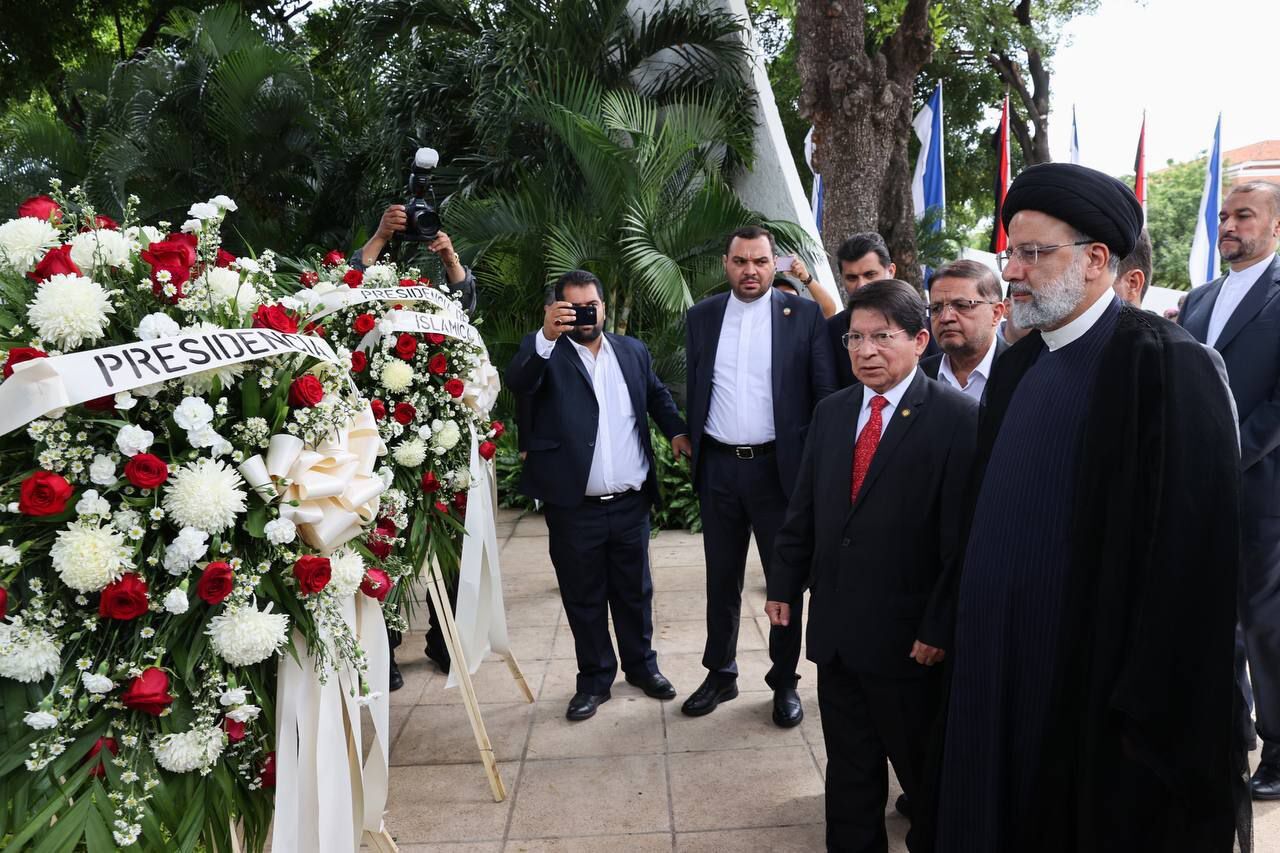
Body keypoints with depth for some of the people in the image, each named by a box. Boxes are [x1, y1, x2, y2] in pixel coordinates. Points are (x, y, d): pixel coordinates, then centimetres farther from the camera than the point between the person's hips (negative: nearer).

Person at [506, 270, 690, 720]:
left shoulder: (633, 350, 8)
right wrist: (547, 336, -40)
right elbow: (517, 381, -25)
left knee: (634, 591, 17)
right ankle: (594, 679, 25)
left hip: (631, 502, 3)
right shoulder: (544, 351, -4)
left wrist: (677, 430, 5)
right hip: (573, 506, -3)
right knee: (583, 597, 10)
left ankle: (641, 665, 35)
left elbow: (657, 394, 22)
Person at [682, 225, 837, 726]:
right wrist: (694, 453, 7)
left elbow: (825, 394, -3)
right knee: (721, 580, 14)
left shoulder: (804, 315, -2)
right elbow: (694, 390, 12)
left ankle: (785, 681, 24)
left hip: (778, 466, -2)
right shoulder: (702, 317, 7)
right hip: (718, 468, 3)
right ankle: (720, 674, 29)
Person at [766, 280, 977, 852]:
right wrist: (784, 584, 11)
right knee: (848, 765, 17)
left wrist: (940, 627, -14)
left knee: (921, 767, 15)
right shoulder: (831, 412, 7)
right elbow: (803, 508, 12)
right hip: (835, 627, 5)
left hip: (905, 634, -5)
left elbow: (964, 534, -14)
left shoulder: (958, 419, -12)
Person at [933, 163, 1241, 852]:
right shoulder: (1018, 365, 8)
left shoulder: (1165, 366, -15)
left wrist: (1153, 708, -17)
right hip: (1001, 671, 7)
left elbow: (1194, 554, -18)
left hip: (1096, 686, -6)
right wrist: (973, 635, 12)